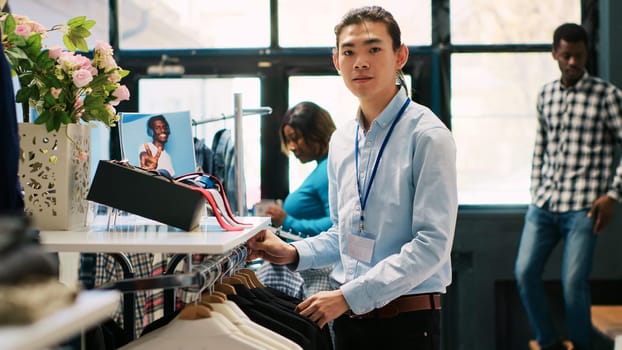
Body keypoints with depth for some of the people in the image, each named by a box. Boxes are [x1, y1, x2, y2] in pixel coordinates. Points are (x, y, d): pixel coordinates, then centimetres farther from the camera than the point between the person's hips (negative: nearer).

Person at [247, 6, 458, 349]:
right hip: (348, 315, 5)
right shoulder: (341, 141, 8)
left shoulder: (427, 135, -12)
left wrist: (349, 296, -20)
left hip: (406, 320, -5)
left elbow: (432, 243, -18)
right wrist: (293, 253, -1)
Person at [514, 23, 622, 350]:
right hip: (543, 204, 5)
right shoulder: (546, 94, 12)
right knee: (525, 273, 0)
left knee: (573, 283, -8)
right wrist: (535, 191, 15)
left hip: (582, 206, -5)